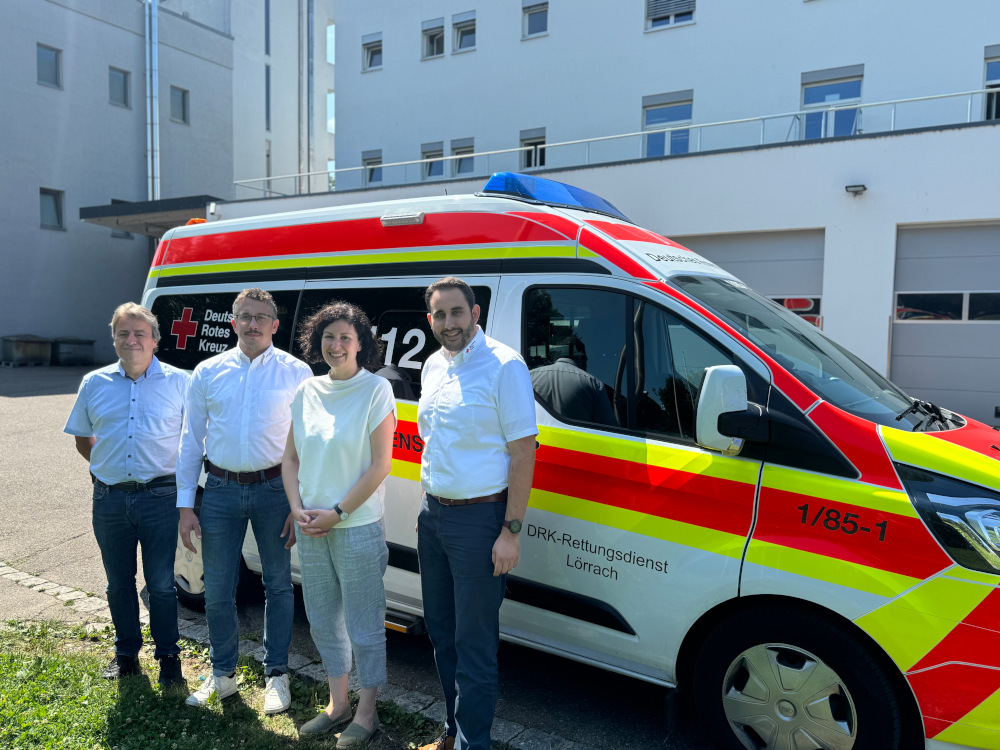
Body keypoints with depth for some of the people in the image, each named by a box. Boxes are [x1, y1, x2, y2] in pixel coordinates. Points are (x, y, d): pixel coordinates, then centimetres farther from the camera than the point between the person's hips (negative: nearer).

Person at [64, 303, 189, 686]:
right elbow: (82, 438, 19)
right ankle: (125, 654, 33)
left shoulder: (178, 381, -1)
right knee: (119, 583, 15)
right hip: (109, 499, 3)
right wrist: (104, 467, 8)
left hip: (159, 496, -3)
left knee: (161, 584, 4)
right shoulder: (95, 383, 7)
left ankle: (168, 656, 21)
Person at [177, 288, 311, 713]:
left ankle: (276, 675, 26)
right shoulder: (208, 372, 5)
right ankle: (222, 674, 31)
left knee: (278, 585, 9)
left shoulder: (296, 373, -2)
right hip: (221, 490, 2)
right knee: (217, 590, 10)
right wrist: (185, 505, 4)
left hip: (274, 489, -2)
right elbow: (191, 440, 8)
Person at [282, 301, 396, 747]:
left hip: (357, 529, -5)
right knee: (323, 619, 17)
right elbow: (291, 459, 11)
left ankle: (366, 712, 24)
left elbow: (380, 466, -13)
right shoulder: (307, 392, 6)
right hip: (310, 528, 6)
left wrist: (337, 513, -13)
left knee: (363, 624, 6)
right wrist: (298, 509, -3)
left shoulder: (376, 390, -9)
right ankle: (337, 704, 34)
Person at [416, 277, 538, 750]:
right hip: (432, 514, 8)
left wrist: (511, 530, -18)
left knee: (474, 642, 2)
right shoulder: (433, 366, 9)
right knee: (441, 632, 18)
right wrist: (430, 505, 17)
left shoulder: (503, 366, -14)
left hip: (479, 518, -8)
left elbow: (522, 450, -15)